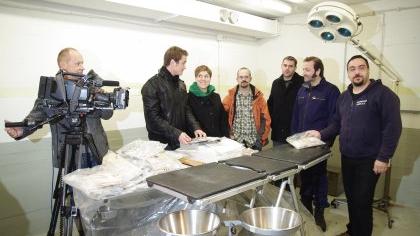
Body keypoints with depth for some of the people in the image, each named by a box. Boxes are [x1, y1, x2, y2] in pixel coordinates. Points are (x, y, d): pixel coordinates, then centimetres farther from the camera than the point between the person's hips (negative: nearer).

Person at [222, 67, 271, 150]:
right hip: (235, 141, -1)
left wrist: (262, 139, -3)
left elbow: (265, 118, 3)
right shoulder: (230, 96, 0)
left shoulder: (258, 96, 3)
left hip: (254, 143, 1)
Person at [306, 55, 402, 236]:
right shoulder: (344, 97, 11)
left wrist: (384, 158, -18)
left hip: (369, 161, -6)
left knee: (362, 202, 0)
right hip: (347, 158, 6)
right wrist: (321, 134, 0)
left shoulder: (383, 94, -10)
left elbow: (393, 127, -16)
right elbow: (337, 124, 17)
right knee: (351, 198, 17)